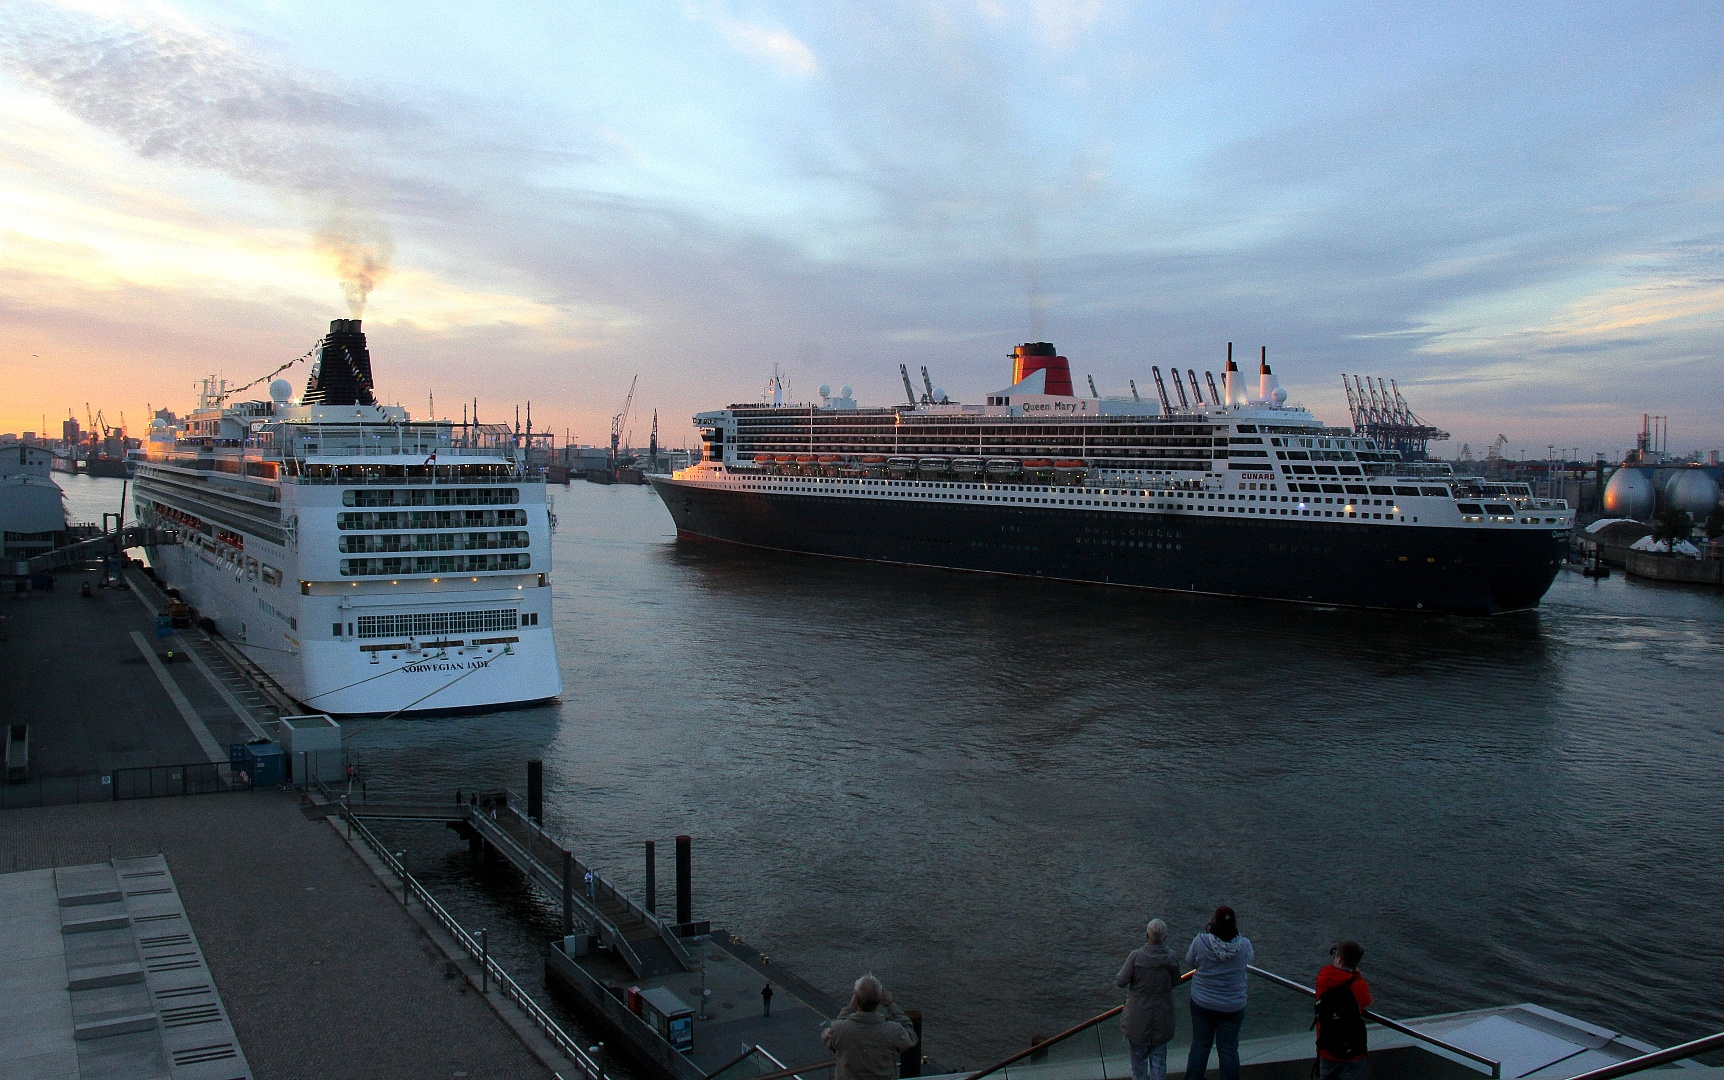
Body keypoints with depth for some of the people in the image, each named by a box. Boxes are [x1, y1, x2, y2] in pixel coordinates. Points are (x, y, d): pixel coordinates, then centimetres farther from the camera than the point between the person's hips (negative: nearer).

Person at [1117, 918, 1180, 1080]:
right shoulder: (1171, 958, -13)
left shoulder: (1136, 957, -21)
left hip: (1138, 1016, -2)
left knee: (1138, 1056, 16)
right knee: (1159, 1058, 16)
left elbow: (1121, 982, -15)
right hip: (1162, 1016, 2)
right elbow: (1175, 981, 2)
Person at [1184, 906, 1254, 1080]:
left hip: (1202, 1004, 0)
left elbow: (1190, 963, -3)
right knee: (1228, 1050, 13)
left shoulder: (1200, 941, -22)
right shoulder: (1244, 945, -20)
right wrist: (1235, 931, 9)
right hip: (1232, 1006, 0)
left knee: (1199, 1046, 15)